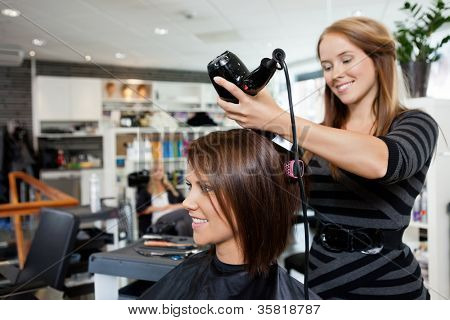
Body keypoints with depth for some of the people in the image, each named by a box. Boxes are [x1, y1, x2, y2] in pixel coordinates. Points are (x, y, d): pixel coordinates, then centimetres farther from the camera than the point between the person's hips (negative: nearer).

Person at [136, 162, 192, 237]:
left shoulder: (172, 190, 28)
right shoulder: (145, 192, 20)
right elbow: (139, 209, 4)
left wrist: (172, 207, 1)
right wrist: (160, 208, 1)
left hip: (174, 219, 3)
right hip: (158, 223, -3)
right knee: (184, 212, -36)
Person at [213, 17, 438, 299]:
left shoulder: (416, 125, -6)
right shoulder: (323, 133, 7)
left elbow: (381, 162, -29)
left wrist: (277, 120, -32)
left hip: (386, 280, -4)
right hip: (321, 276, 4)